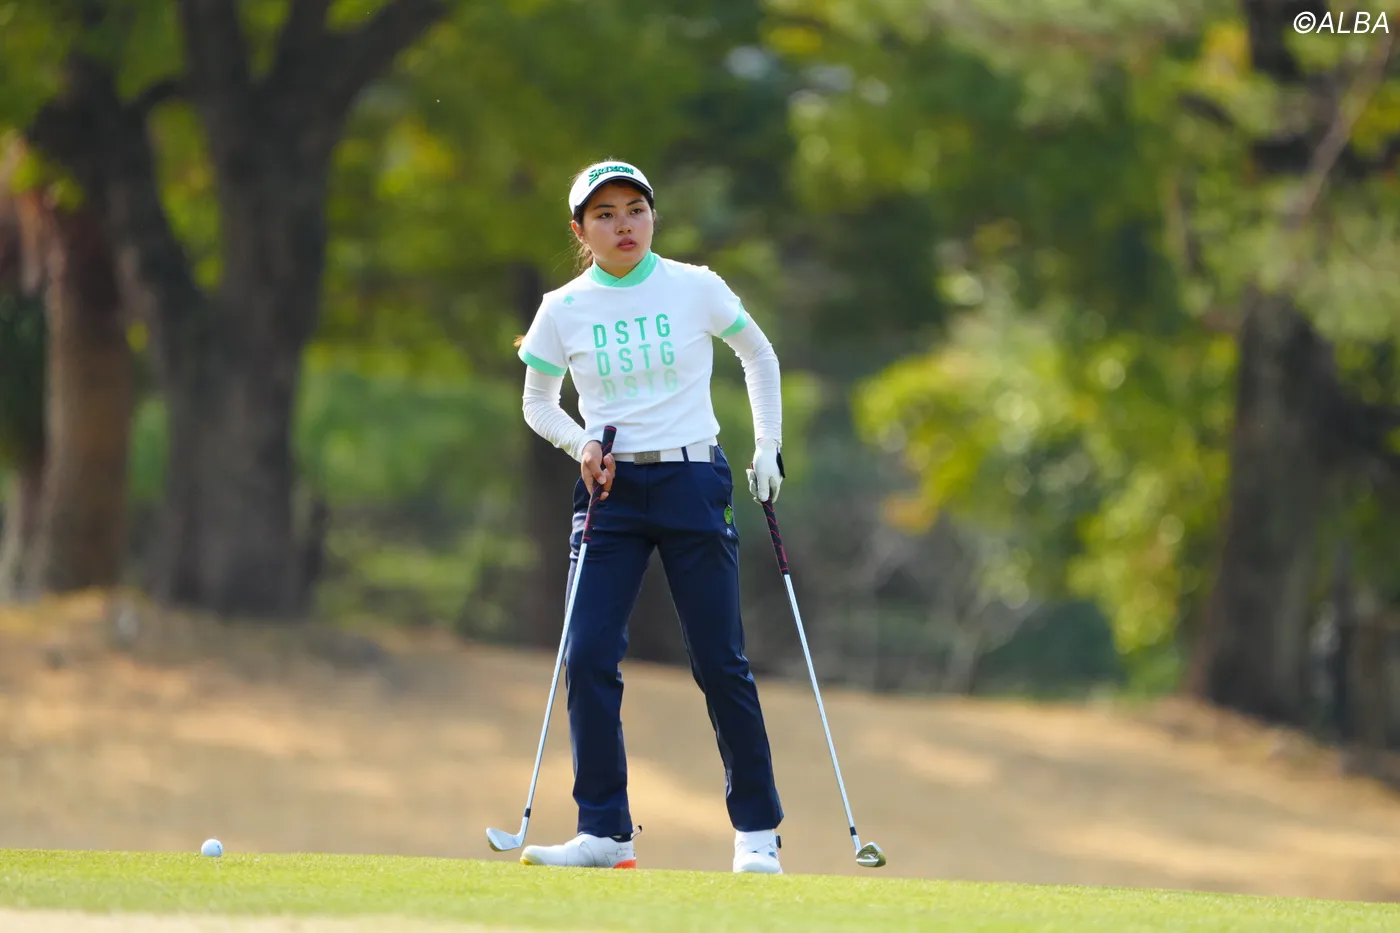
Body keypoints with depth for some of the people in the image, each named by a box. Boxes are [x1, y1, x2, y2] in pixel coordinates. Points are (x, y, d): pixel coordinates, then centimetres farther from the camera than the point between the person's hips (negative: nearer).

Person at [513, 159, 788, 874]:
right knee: (588, 656, -8)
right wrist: (579, 443, -7)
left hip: (693, 481, -2)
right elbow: (536, 403, 13)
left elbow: (758, 354, 14)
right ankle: (604, 831, -1)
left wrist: (767, 447, 9)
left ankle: (757, 829, 9)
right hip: (609, 491, 2)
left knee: (719, 661, -2)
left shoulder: (695, 289, -1)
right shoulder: (563, 310, 1)